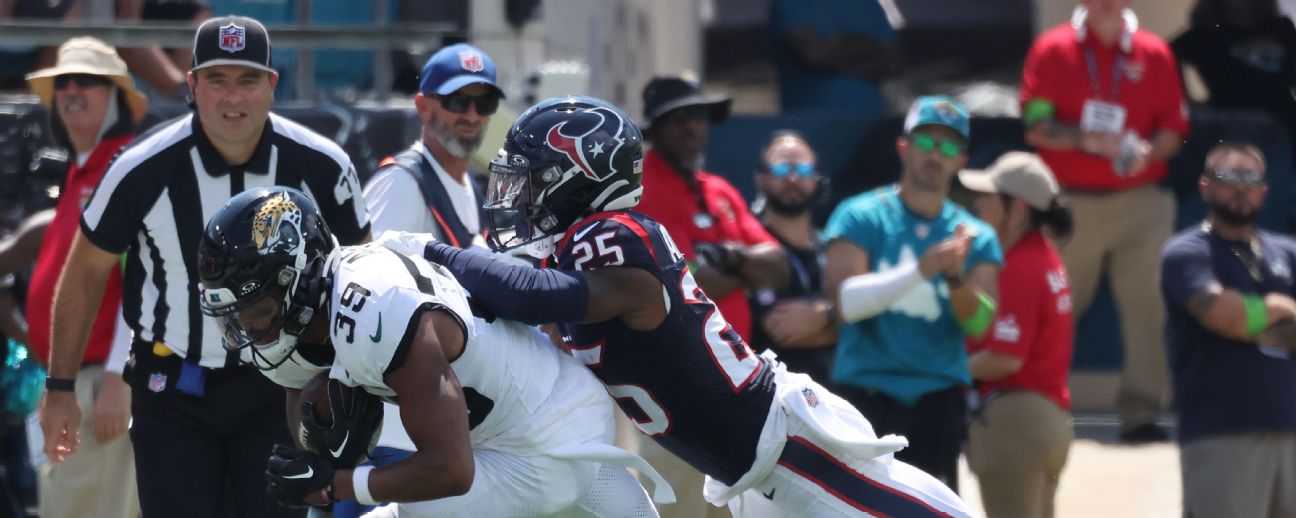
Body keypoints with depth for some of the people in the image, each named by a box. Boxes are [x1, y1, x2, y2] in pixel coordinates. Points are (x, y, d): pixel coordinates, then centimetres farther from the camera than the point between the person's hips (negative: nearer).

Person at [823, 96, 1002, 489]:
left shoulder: (976, 238, 10)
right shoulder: (860, 217, 2)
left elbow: (978, 322, -3)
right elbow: (846, 301, -12)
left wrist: (955, 276, -23)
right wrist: (920, 270, -22)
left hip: (938, 398, 2)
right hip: (866, 393, -2)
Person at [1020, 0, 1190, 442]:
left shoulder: (1154, 54, 9)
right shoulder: (1052, 50, 5)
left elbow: (1173, 129, 8)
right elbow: (1036, 126, -2)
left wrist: (1148, 152, -13)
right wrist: (1086, 140, -18)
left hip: (1140, 202, 1)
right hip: (1071, 203, -1)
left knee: (1147, 306, -9)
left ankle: (1140, 412, -8)